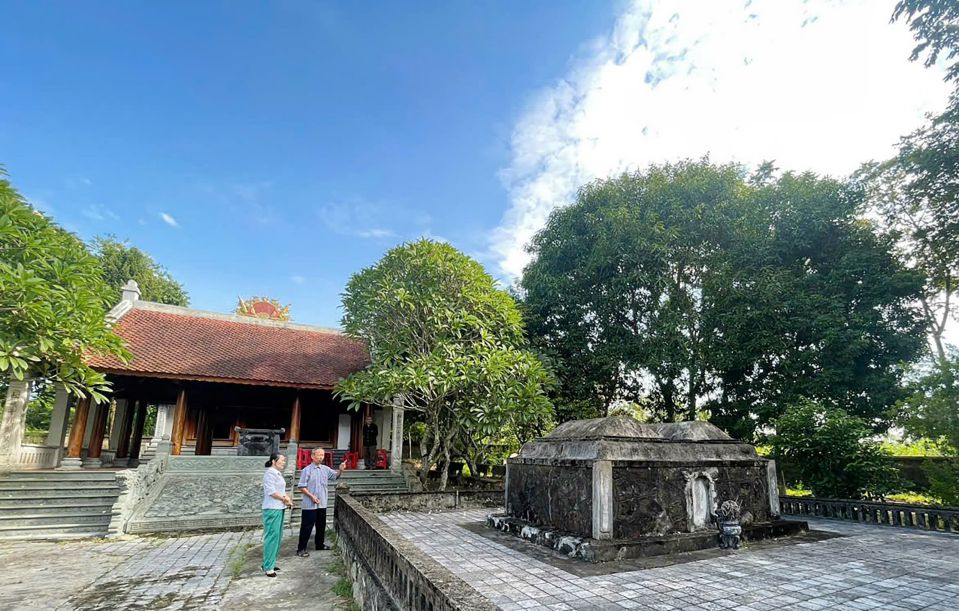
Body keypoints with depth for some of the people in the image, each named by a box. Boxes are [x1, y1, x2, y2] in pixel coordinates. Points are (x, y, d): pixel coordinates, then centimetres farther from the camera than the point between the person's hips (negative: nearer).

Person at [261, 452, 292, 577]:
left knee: (277, 536, 14)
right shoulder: (270, 473, -14)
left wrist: (287, 499, 1)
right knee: (271, 536, -6)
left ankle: (269, 562, 24)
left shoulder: (278, 473, 14)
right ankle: (268, 567, 0)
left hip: (279, 508, 10)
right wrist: (285, 499, -11)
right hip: (272, 509, -10)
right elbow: (271, 492, -21)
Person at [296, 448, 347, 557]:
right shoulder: (307, 470, -11)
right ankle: (301, 549, 8)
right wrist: (311, 496, -17)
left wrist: (340, 470, -14)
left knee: (321, 525, 17)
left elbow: (335, 475, 8)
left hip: (322, 504, 6)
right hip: (310, 504, -6)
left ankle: (320, 544, 32)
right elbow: (301, 487, -12)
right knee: (307, 527, -1)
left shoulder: (325, 469, 6)